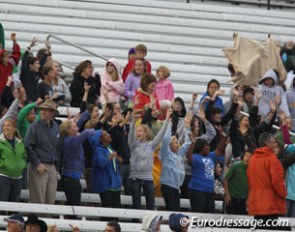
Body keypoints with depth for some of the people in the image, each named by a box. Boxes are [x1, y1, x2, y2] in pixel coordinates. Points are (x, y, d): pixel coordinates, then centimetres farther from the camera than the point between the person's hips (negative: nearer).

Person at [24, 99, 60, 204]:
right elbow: (28, 146, -8)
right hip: (38, 167, -5)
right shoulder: (35, 127, -6)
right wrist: (38, 164, -12)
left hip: (52, 167, 5)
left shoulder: (55, 127, 11)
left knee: (51, 201, 5)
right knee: (38, 201, -5)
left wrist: (57, 166, 13)